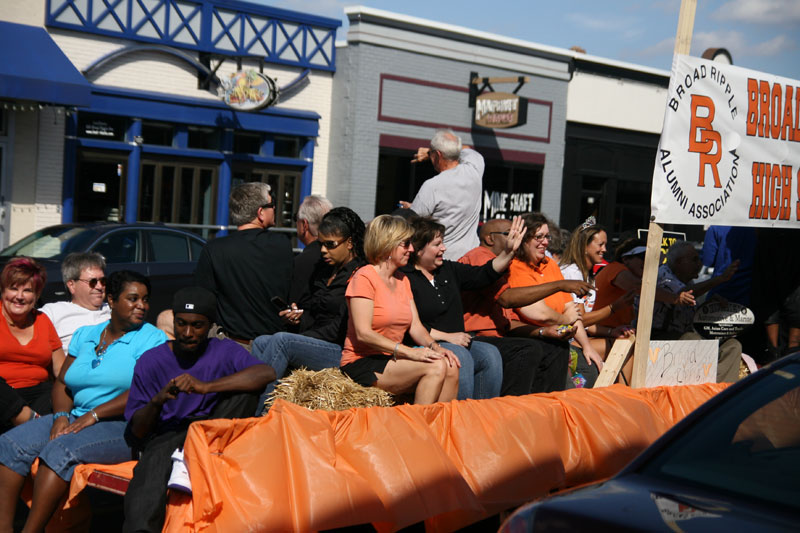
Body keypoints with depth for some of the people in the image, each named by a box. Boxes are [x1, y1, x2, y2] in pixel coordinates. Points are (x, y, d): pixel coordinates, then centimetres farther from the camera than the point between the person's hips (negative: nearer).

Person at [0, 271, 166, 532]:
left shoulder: (151, 339, -2)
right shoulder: (84, 335, 17)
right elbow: (62, 383, 16)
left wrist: (92, 416, -16)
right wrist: (61, 416, -5)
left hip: (123, 425, -7)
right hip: (77, 418, 7)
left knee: (60, 450, -30)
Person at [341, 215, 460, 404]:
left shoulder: (402, 280, 17)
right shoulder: (364, 277, -9)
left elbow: (416, 327, 11)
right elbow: (363, 334, -18)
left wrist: (435, 347, -10)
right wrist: (409, 352, -24)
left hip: (392, 360, 7)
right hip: (362, 364, -7)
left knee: (451, 368, -17)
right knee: (435, 367, -25)